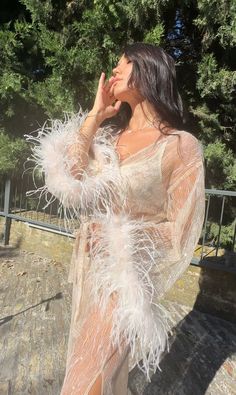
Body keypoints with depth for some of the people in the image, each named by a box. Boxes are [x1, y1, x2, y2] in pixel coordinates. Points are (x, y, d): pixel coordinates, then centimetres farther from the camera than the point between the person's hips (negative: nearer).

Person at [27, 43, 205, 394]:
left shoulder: (181, 145, -12)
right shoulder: (108, 136, 4)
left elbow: (181, 230, -10)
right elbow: (66, 185, -9)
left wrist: (123, 237, -18)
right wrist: (94, 116, -7)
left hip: (129, 273, -6)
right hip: (90, 265, 6)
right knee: (94, 361, 27)